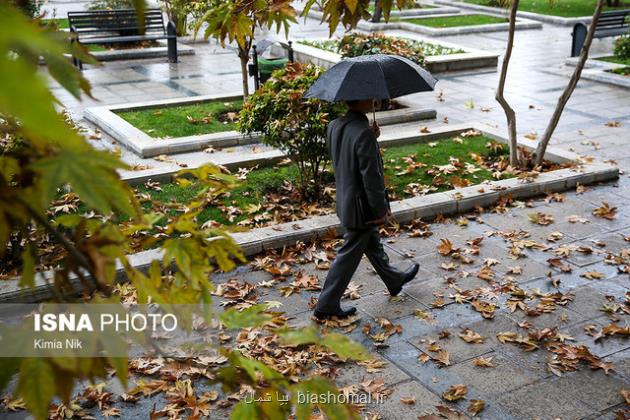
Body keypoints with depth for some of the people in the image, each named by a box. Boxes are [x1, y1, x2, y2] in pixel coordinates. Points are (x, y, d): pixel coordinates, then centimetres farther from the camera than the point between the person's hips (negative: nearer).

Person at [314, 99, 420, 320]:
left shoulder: (334, 126, -2)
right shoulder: (364, 133, -28)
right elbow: (371, 177, -25)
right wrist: (381, 210, -13)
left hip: (345, 200, 9)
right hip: (361, 207, -9)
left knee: (373, 244, 26)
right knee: (349, 254, 5)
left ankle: (394, 280, 48)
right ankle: (327, 305, 15)